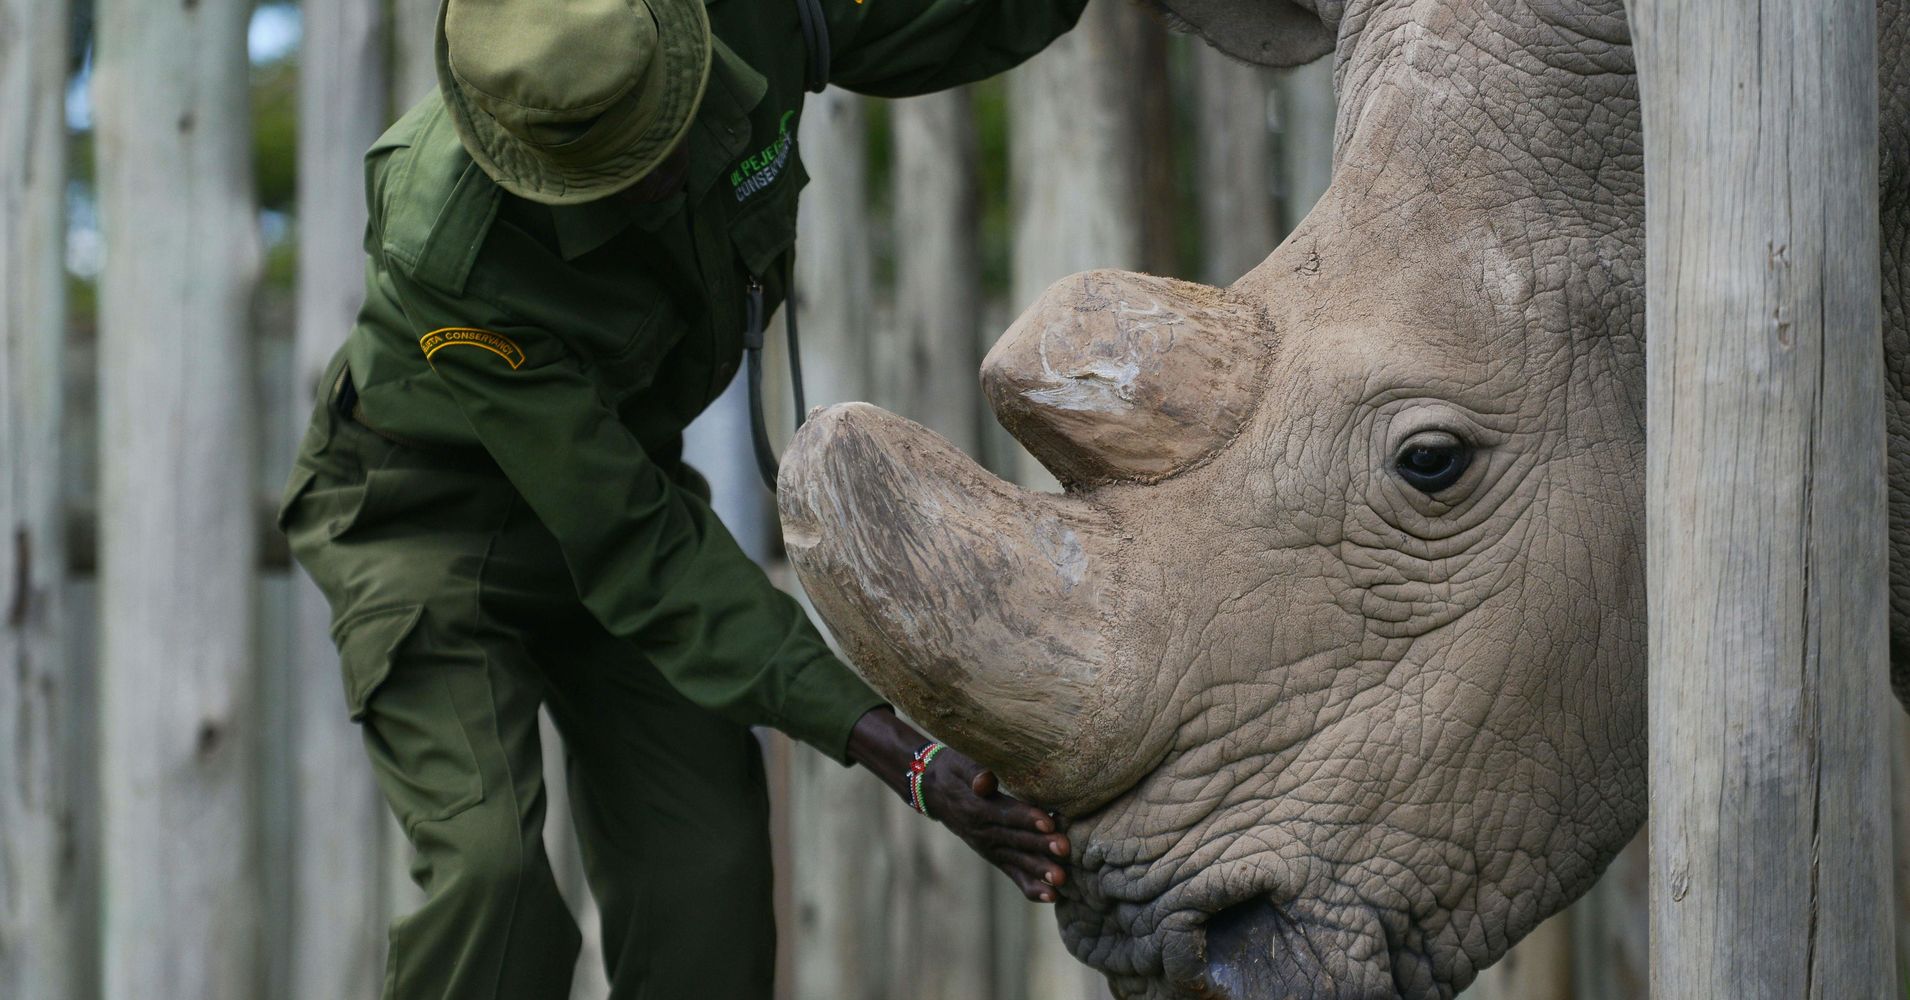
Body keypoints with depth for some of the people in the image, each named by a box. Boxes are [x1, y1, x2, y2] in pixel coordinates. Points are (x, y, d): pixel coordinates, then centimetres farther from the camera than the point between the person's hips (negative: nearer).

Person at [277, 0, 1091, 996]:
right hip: (428, 512, -5)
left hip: (611, 471, 5)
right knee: (492, 876, -25)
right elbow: (635, 555, -32)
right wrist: (894, 752, -37)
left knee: (705, 894, -8)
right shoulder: (451, 254, -38)